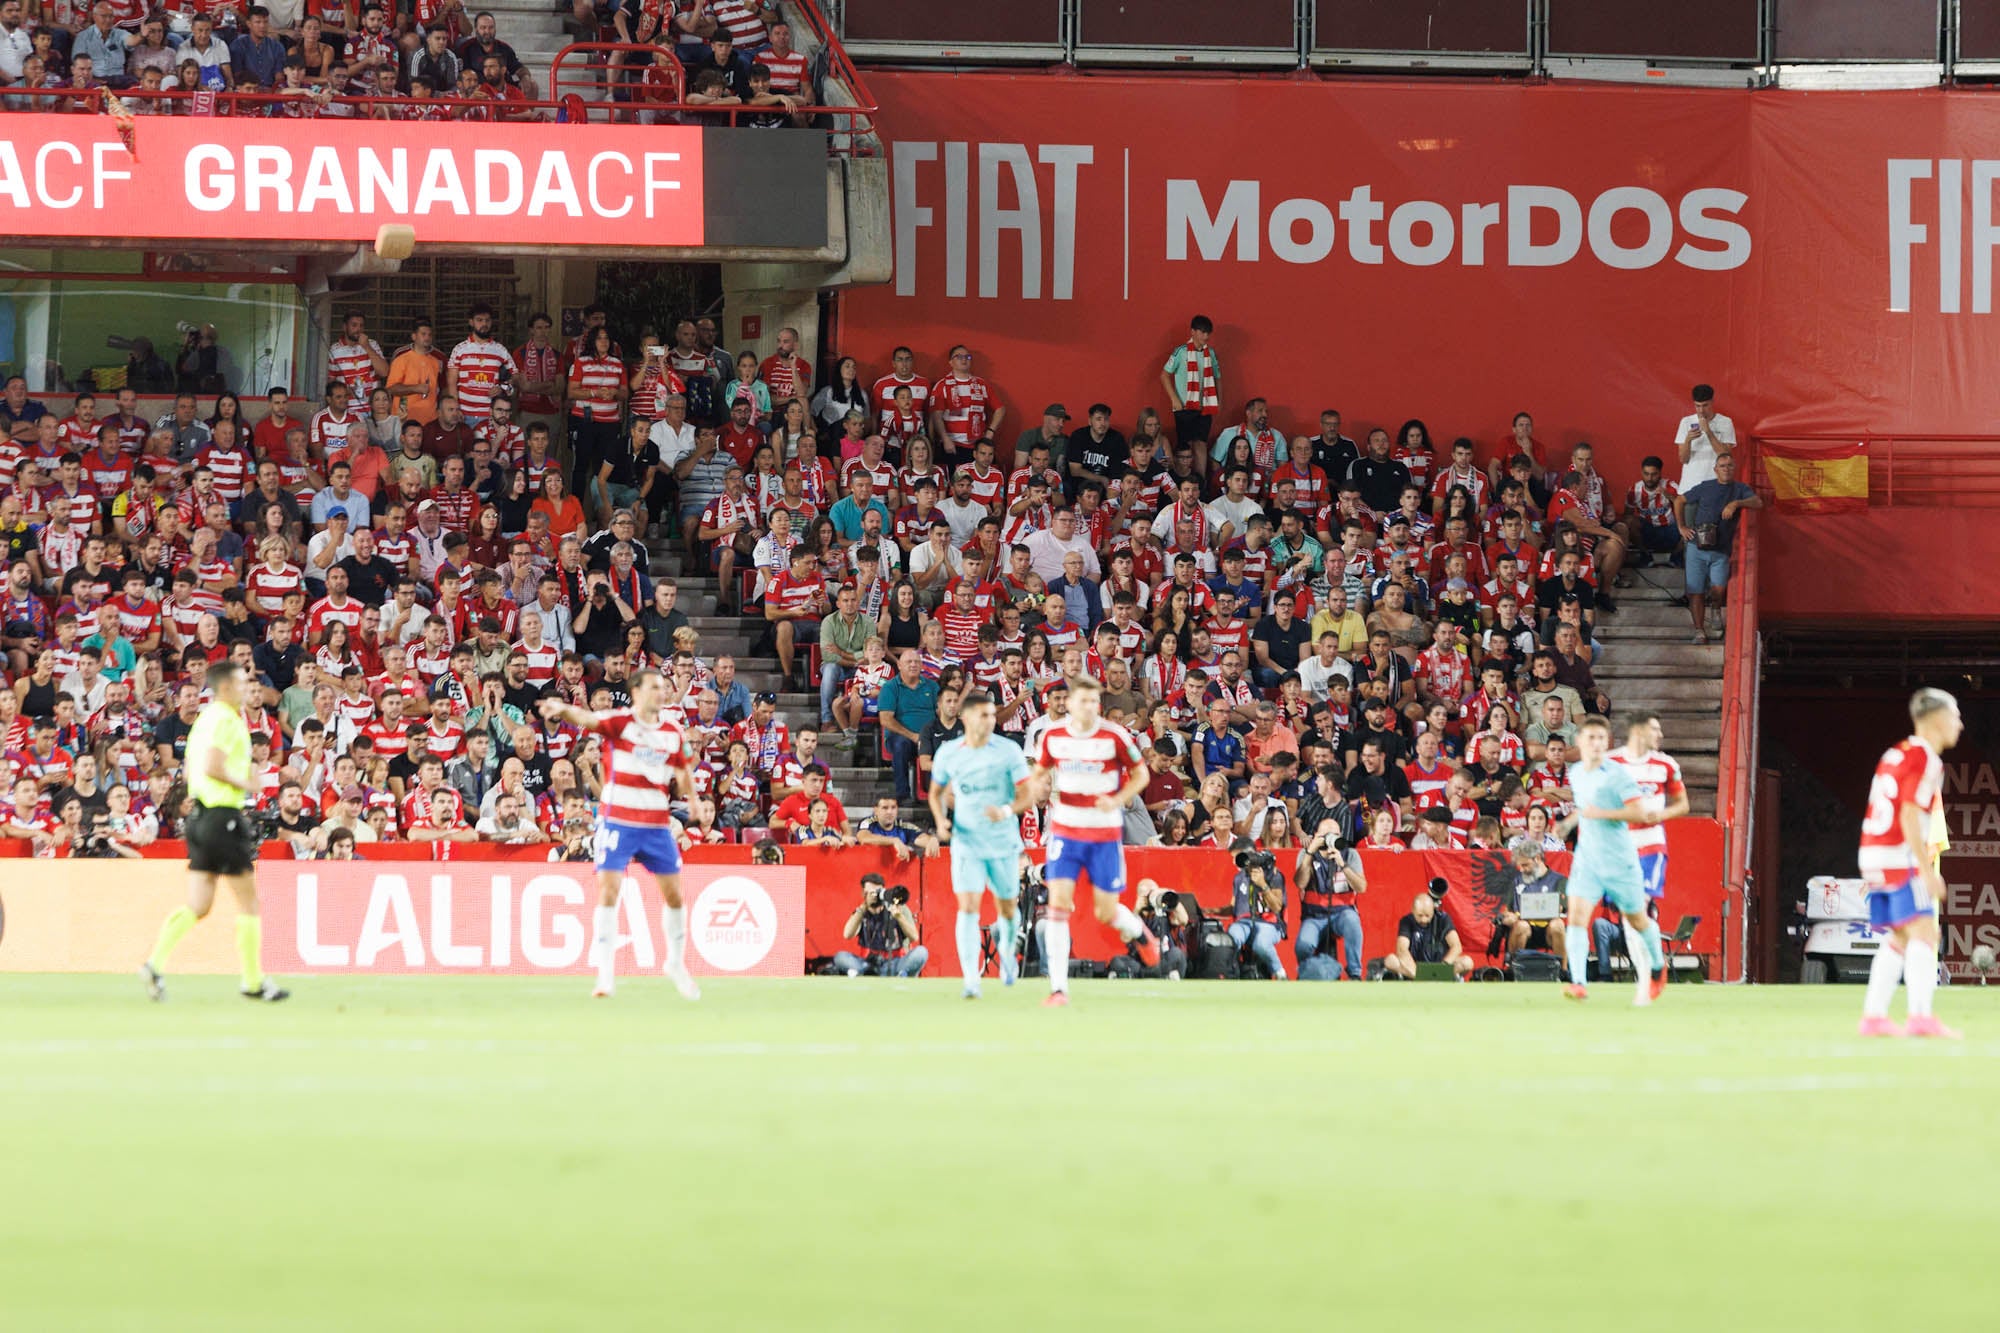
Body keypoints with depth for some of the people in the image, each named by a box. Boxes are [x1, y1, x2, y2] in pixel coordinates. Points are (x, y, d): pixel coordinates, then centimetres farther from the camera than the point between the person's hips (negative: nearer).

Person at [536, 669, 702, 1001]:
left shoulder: (674, 732, 7)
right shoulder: (619, 722, -6)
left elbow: (685, 790, 13)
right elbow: (585, 719, -28)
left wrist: (684, 779, -11)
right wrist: (563, 709, -50)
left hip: (657, 824, 4)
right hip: (618, 821, -4)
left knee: (674, 893, 7)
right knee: (609, 890, -11)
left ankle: (676, 963, 28)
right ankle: (605, 971, -5)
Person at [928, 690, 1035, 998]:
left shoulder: (1008, 750, -6)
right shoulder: (948, 753, 0)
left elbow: (1027, 794, -6)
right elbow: (936, 791, 15)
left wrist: (1007, 810, -27)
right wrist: (941, 819, -4)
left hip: (1004, 842, 0)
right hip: (966, 842, 0)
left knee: (1007, 909, 12)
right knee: (968, 907, -16)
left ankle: (1005, 944, 48)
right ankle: (971, 981, -17)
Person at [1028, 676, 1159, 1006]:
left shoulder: (1114, 736, -9)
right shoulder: (1052, 736, -2)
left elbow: (1141, 774, 1)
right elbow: (1040, 772, 14)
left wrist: (1118, 799, -16)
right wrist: (1038, 784, -10)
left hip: (1105, 834, -1)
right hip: (1065, 831, 1)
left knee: (1107, 913, 6)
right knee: (1058, 904, -13)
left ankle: (1139, 933, 44)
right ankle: (1058, 988, -11)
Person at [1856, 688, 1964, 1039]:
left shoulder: (1894, 755, 18)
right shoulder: (1925, 761, -10)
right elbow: (1909, 817, -19)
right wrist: (1928, 871, -20)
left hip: (1873, 853, 9)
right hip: (1901, 859, -9)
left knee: (1900, 939, 15)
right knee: (1923, 933, -13)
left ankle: (1873, 1016, 11)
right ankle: (1920, 1016, -26)